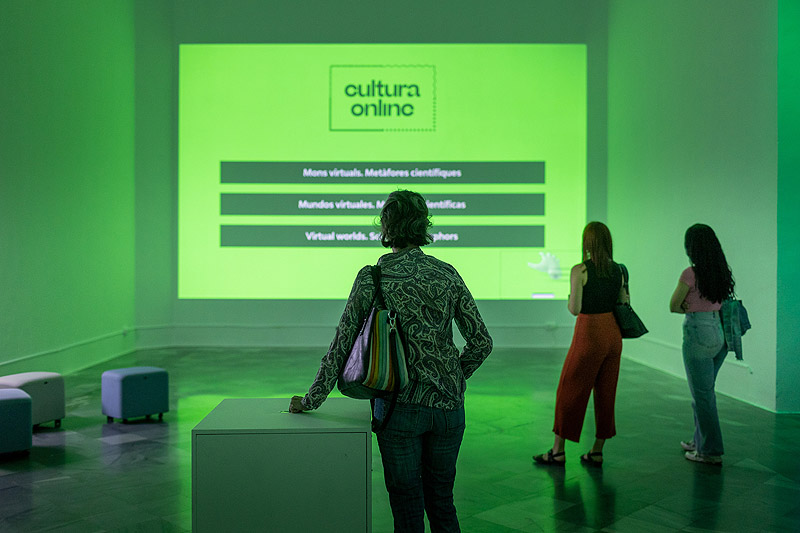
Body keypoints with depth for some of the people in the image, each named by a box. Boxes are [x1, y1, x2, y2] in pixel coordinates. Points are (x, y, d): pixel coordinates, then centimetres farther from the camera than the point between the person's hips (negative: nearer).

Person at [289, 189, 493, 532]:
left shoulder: (371, 278, -7)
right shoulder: (447, 275, 0)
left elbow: (341, 346, -4)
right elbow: (481, 343, 1)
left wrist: (312, 400, 6)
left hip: (400, 405, -3)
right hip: (448, 405, 3)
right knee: (441, 501, 20)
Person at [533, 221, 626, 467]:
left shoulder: (579, 270, -14)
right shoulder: (617, 270, 3)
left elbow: (574, 309, -17)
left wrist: (569, 299, 4)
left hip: (589, 335, -6)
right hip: (613, 335, 6)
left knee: (569, 391, 6)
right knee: (606, 393, 13)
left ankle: (558, 452, 14)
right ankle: (597, 452, 20)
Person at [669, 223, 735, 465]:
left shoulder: (691, 274, -17)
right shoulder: (723, 272, 5)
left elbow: (673, 306, -7)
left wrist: (689, 308, 4)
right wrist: (699, 308, 3)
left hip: (699, 334, -8)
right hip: (720, 333, 8)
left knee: (703, 394, 3)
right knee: (703, 391, 20)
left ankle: (711, 451, 12)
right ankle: (700, 441, 32)